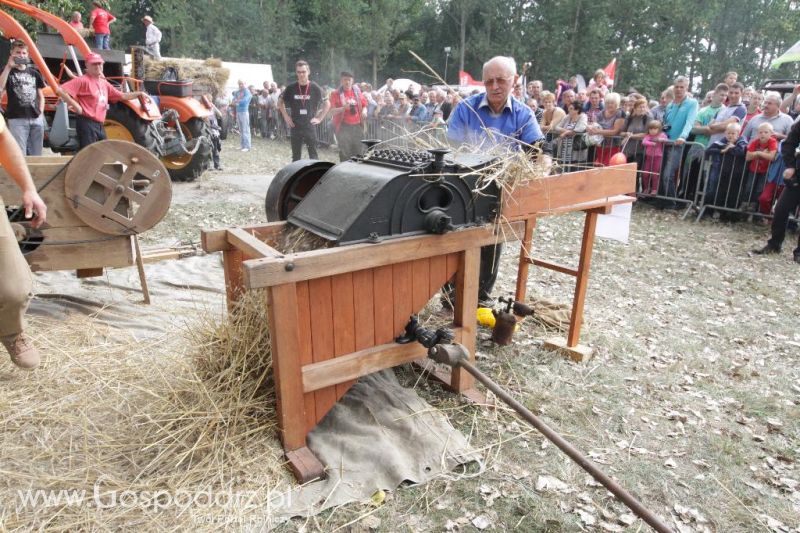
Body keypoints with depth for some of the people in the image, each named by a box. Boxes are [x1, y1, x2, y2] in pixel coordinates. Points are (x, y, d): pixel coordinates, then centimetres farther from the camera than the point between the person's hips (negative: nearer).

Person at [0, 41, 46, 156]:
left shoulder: (34, 73, 17)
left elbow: (41, 96, 20)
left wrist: (41, 113, 4)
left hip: (36, 119, 3)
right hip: (17, 119, -3)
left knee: (36, 155, 6)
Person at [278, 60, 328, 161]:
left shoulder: (315, 88, -3)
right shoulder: (291, 88, 1)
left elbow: (327, 104, 6)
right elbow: (280, 102, 15)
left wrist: (319, 118, -1)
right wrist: (286, 116, 6)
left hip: (310, 126, -1)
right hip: (295, 127, 2)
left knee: (313, 155, 0)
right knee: (296, 156, 8)